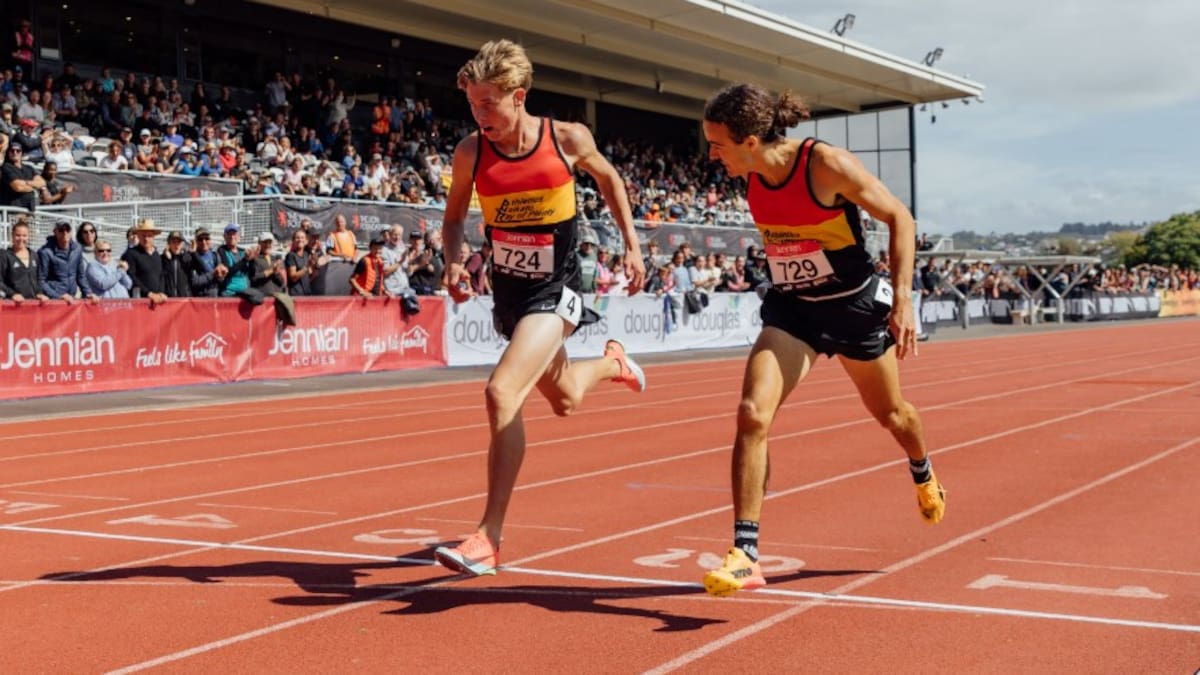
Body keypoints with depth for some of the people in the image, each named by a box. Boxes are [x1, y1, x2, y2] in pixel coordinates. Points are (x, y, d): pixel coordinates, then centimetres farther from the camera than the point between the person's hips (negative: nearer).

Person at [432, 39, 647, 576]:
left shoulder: (568, 139, -13)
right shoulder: (471, 153, -8)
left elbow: (608, 178, 8)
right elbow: (454, 216, 8)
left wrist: (632, 244, 6)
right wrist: (453, 263, -11)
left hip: (556, 290, -5)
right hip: (508, 289, 5)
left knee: (501, 393, -24)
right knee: (565, 400, 23)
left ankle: (488, 538, -16)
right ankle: (612, 361, 61)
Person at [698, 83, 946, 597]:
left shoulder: (826, 164, -24)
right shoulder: (750, 177, -7)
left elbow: (899, 218, -15)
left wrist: (902, 297, -22)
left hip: (854, 306, -3)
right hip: (791, 310, 4)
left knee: (889, 413, 20)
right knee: (752, 414, -19)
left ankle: (924, 477, 56)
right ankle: (745, 555, -16)